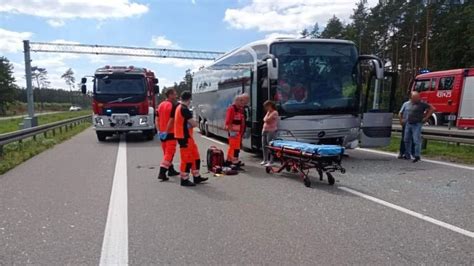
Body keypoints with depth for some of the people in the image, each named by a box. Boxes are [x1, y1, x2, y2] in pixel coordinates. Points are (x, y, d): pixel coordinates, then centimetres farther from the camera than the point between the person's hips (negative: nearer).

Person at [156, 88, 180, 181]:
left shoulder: (160, 105, 11)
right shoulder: (173, 106, -14)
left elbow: (157, 119, 9)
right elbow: (171, 120, -20)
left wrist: (159, 131, 7)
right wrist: (166, 132, -16)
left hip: (162, 133, 8)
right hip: (170, 133, -8)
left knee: (166, 152, 18)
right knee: (169, 153, -4)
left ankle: (171, 170, 30)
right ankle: (162, 173, -11)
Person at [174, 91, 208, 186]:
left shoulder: (179, 107, 13)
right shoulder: (184, 109, -19)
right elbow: (194, 124, -18)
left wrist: (191, 122, 2)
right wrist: (195, 122, 3)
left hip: (186, 136, 10)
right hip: (184, 137, -10)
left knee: (195, 156, 15)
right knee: (186, 158, -2)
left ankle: (196, 177, 23)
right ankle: (184, 180, 8)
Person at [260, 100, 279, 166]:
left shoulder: (274, 112, -11)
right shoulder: (269, 112, 18)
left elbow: (267, 119, -20)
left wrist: (268, 112, -6)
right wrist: (263, 129, 11)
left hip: (271, 131, -9)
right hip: (265, 131, 9)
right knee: (264, 146, 11)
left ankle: (271, 162, -4)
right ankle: (265, 160, 22)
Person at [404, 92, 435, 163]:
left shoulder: (422, 104, -6)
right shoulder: (410, 103, 13)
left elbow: (432, 109, -7)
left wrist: (426, 118, -8)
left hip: (417, 125, -7)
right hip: (408, 124, 7)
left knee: (416, 140, -9)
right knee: (407, 139, 11)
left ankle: (417, 156, -4)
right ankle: (407, 155, 21)